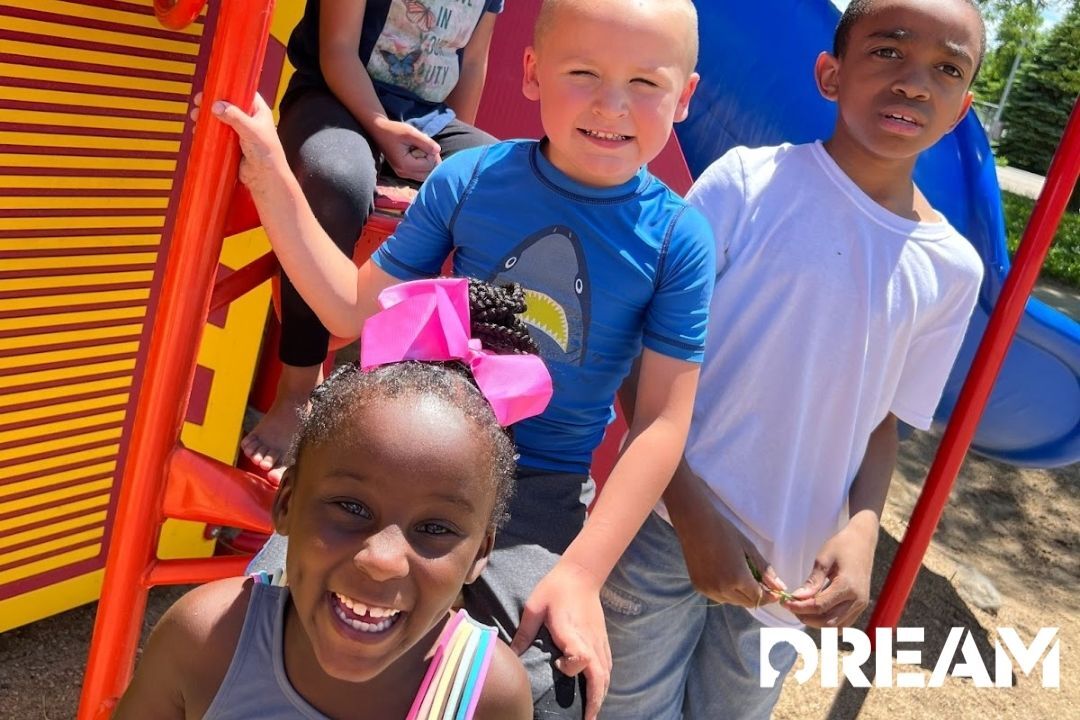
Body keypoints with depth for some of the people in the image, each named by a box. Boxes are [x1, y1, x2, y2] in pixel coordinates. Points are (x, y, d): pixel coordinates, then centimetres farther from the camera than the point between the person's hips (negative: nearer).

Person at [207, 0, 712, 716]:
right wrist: (272, 179, -6)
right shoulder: (467, 179, -6)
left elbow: (662, 423, -9)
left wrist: (582, 572, -14)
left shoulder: (678, 239, -11)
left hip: (544, 495, -1)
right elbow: (359, 310, 1)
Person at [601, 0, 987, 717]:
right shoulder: (750, 181, -11)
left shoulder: (952, 268, -1)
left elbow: (885, 416, 8)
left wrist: (861, 530, -9)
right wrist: (692, 511, -15)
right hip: (669, 523, -3)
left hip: (792, 567, 3)